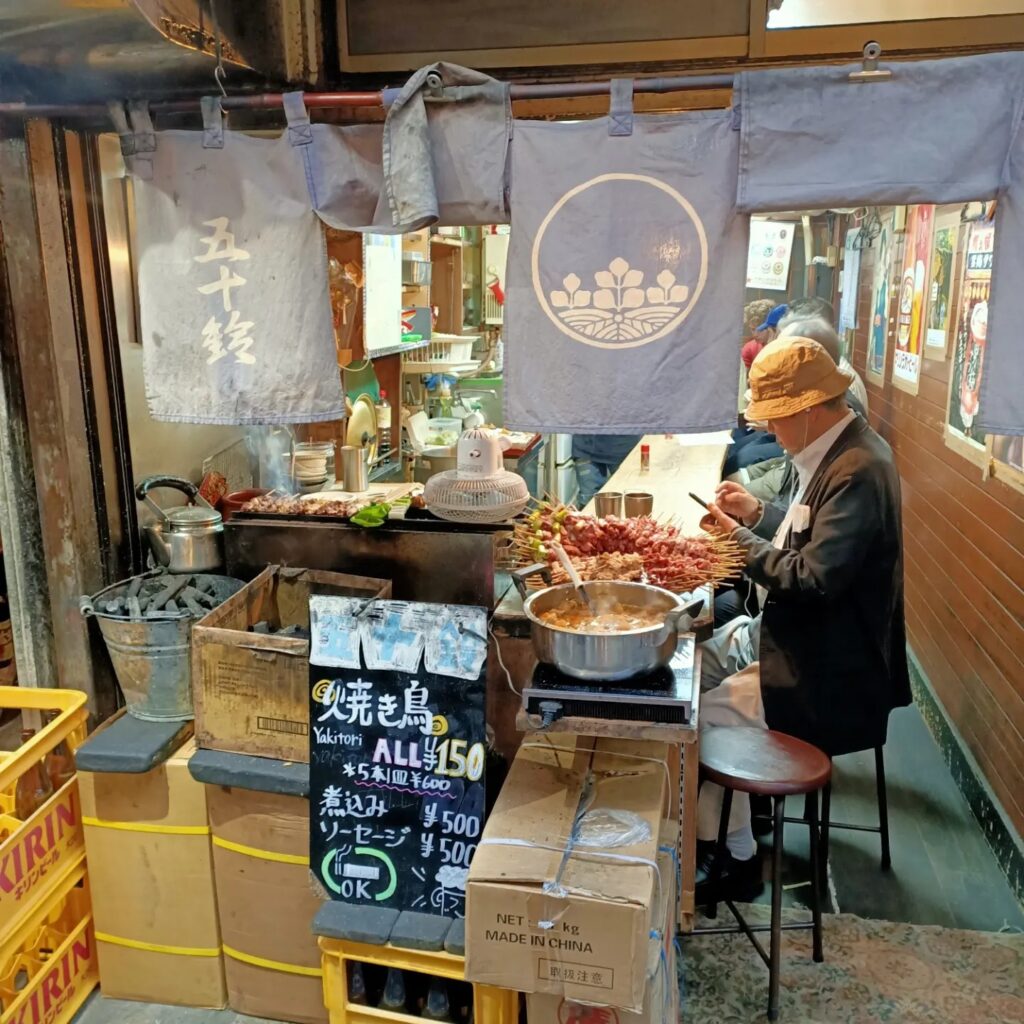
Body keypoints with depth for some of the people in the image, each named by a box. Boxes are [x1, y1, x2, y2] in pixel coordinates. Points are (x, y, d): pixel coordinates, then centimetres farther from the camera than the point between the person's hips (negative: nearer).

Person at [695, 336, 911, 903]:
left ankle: (735, 862, 9)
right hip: (808, 635, 11)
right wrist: (758, 513, 4)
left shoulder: (858, 471, -27)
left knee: (705, 720, -12)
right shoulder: (842, 451, 5)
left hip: (830, 669, -11)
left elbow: (813, 578, -29)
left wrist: (743, 543, -16)